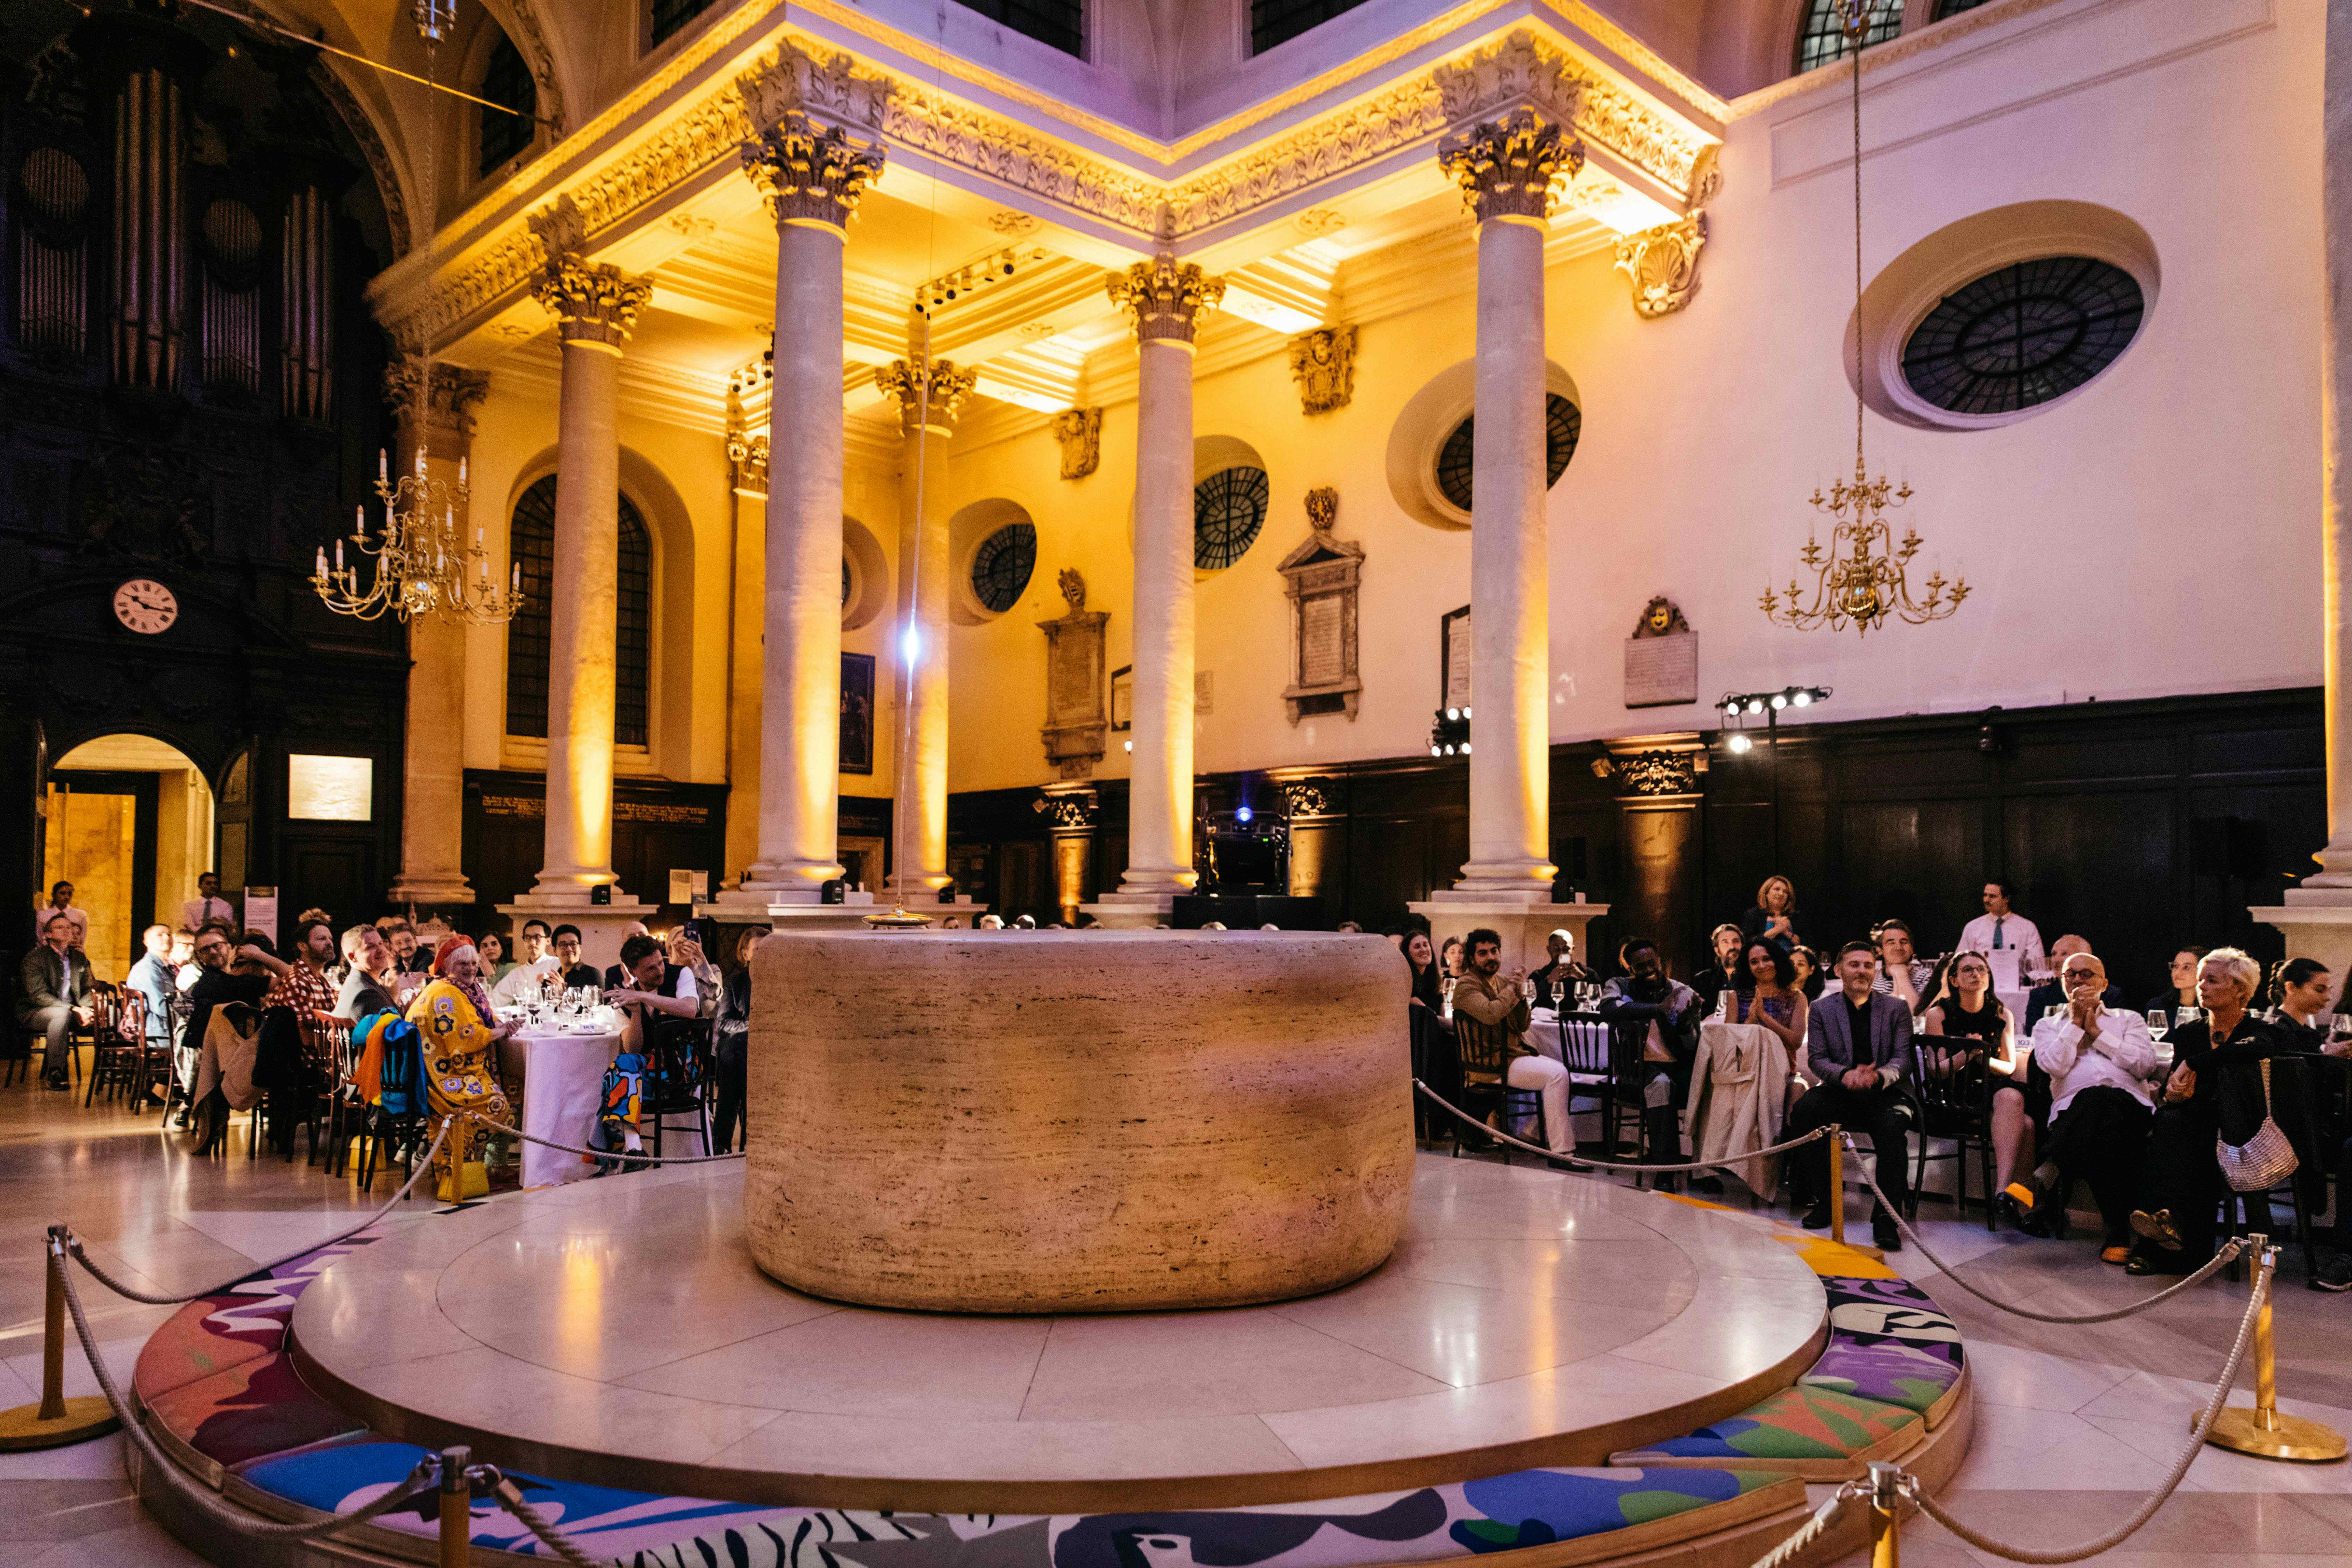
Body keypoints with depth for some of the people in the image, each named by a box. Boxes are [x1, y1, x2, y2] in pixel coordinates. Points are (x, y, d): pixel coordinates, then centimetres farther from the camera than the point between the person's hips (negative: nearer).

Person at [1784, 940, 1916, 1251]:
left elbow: (1903, 1057, -1)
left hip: (1885, 1091, -1)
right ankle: (1827, 1198, -13)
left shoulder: (1896, 1009, 10)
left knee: (1893, 1128, -34)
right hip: (1840, 1092, 1)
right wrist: (1846, 1075, -22)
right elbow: (1818, 1059, 1)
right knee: (1802, 1112, -28)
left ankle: (1886, 1216, -24)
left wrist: (1878, 1076, -24)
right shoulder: (1822, 1009, 10)